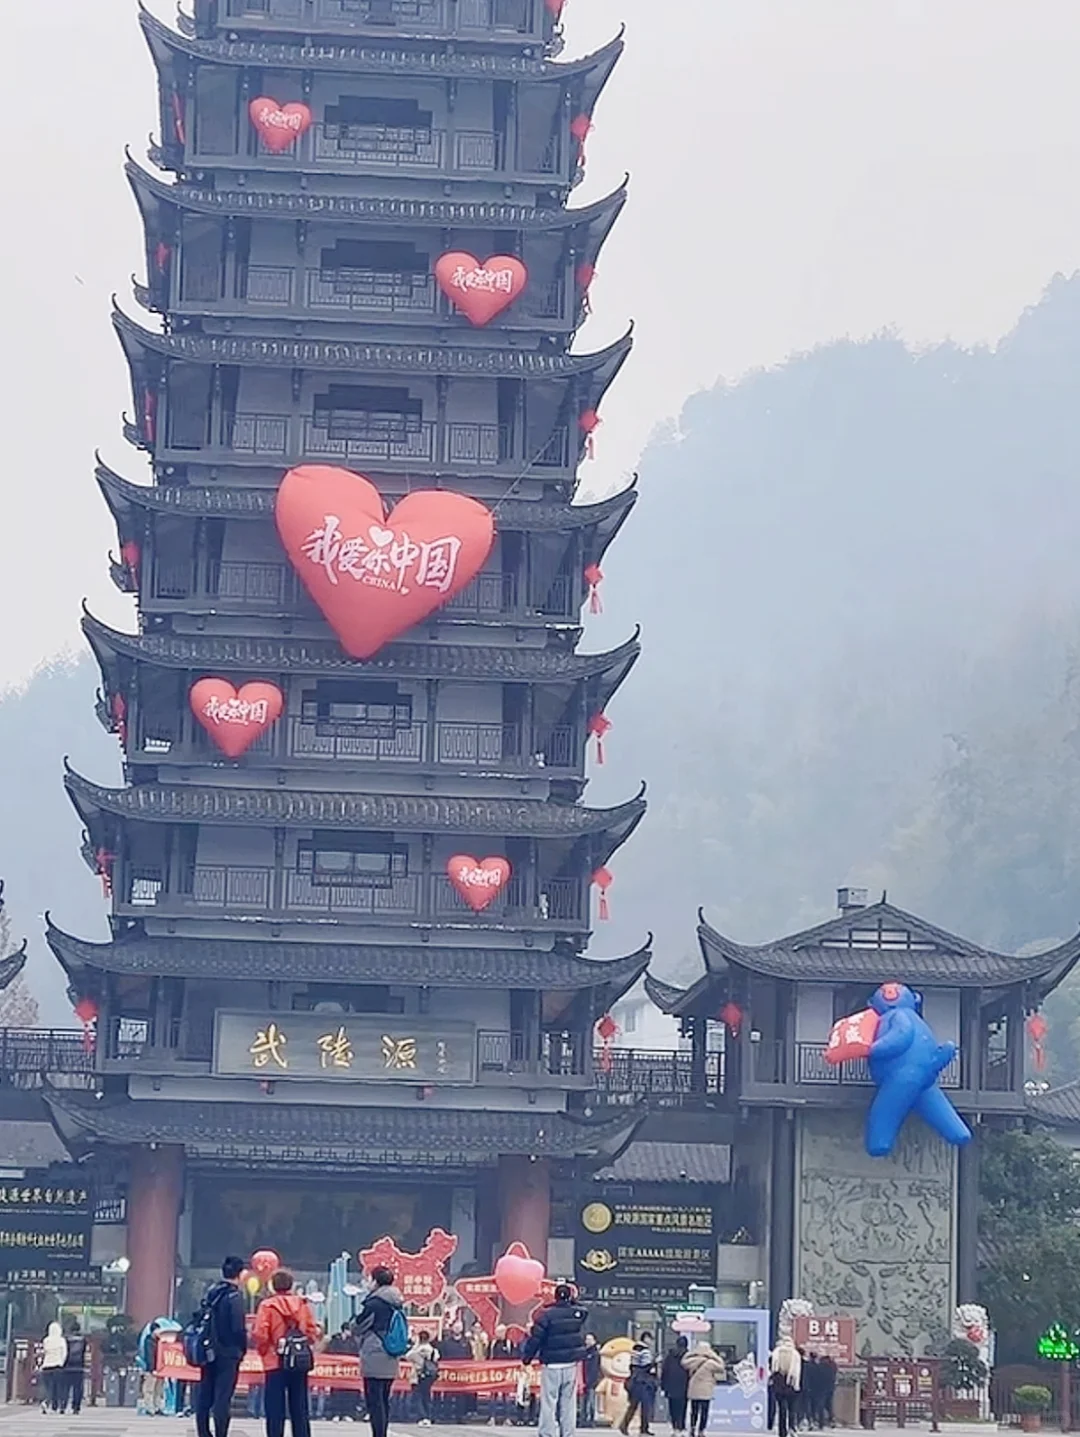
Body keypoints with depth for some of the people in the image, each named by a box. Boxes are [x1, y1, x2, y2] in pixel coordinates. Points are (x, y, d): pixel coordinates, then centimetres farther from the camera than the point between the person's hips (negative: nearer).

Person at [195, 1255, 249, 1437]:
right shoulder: (234, 1297, -13)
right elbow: (238, 1328, -17)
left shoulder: (210, 1292, 8)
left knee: (204, 1396, 11)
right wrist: (243, 1348, -2)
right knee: (223, 1398, -6)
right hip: (228, 1353, -7)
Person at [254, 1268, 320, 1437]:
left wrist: (264, 1351, 4)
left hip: (275, 1363, -3)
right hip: (300, 1364, 3)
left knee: (275, 1410, 0)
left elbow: (260, 1334, -13)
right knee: (299, 1409, 9)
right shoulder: (302, 1304, 3)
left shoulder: (267, 1305, -7)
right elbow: (313, 1331, 0)